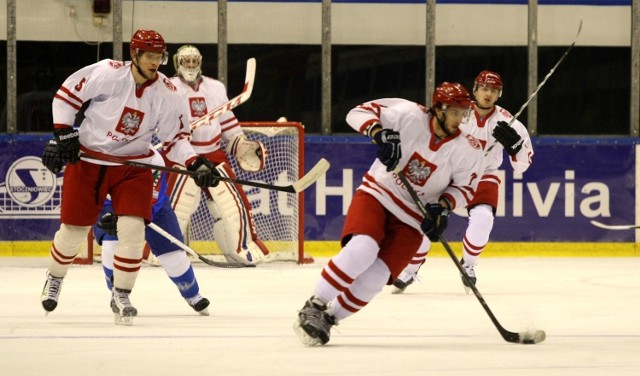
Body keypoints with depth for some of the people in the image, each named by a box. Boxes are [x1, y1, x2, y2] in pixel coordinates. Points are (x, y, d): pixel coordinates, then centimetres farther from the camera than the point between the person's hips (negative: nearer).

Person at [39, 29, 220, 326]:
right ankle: (54, 279, 33)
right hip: (86, 159, -2)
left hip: (133, 164, 2)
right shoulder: (106, 73, -17)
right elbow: (67, 94, -7)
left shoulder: (167, 93, -8)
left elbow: (174, 138, -3)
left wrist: (196, 164, -18)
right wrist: (63, 133, -10)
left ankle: (122, 295, 2)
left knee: (133, 228, -14)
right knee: (74, 229, 5)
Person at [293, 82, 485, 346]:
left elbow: (465, 187, 3)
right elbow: (359, 112, -11)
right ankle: (314, 306, -13)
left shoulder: (469, 151, -10)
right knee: (361, 249, -28)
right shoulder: (409, 115, -16)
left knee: (375, 277, -14)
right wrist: (379, 134, -29)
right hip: (376, 195, -2)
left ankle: (329, 317, 7)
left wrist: (444, 206, -15)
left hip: (412, 219, 2)